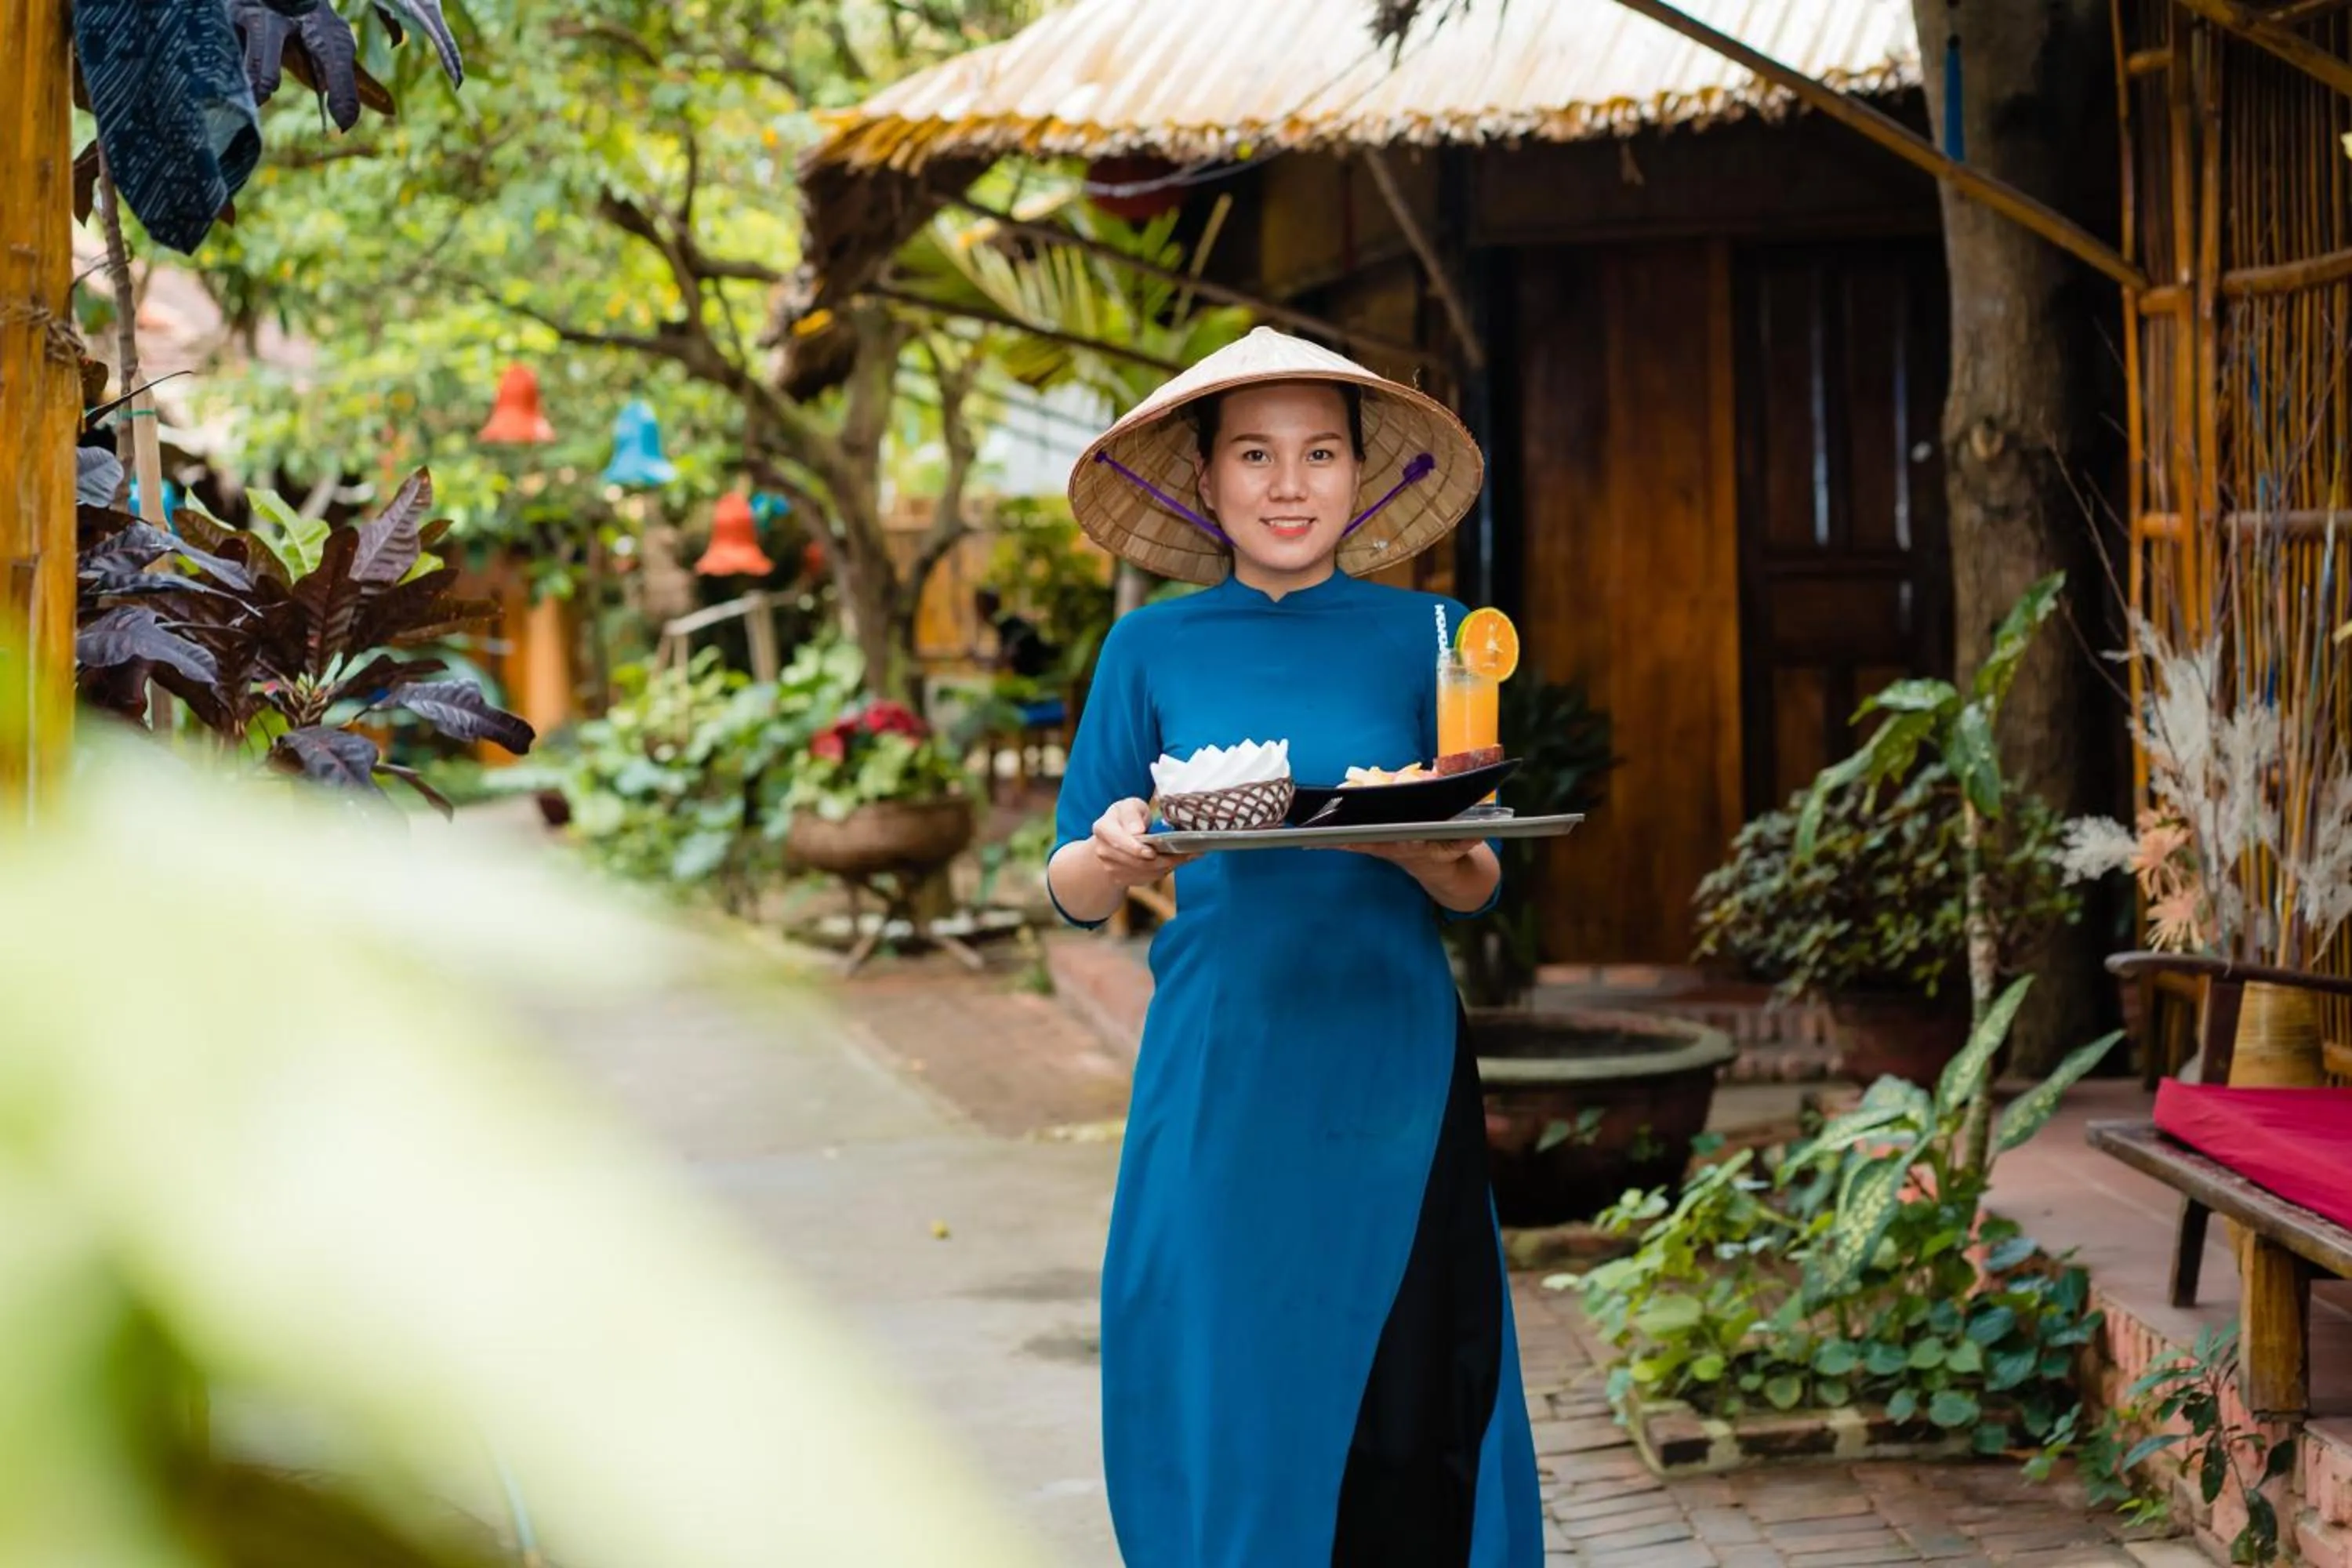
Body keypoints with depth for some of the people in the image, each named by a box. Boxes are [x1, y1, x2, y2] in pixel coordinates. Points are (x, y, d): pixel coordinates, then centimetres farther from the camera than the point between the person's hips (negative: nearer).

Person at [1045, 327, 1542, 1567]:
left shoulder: (1420, 637, 5)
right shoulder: (1152, 650, 5)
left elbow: (1476, 887, 5)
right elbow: (1071, 893, 5)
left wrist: (1425, 853, -17)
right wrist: (1119, 855, -17)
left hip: (1388, 1062, 0)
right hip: (1221, 1063, 0)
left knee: (1396, 1404, 0)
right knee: (1222, 1395, 2)